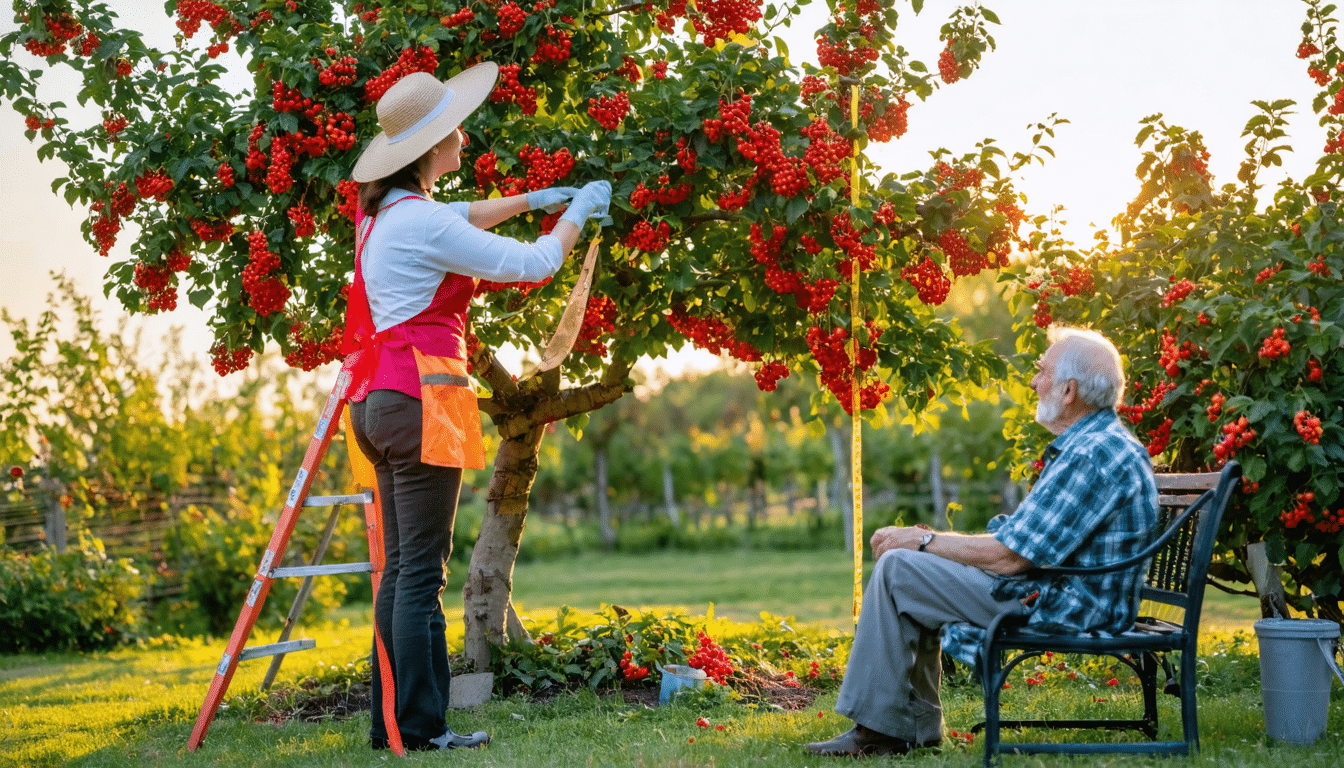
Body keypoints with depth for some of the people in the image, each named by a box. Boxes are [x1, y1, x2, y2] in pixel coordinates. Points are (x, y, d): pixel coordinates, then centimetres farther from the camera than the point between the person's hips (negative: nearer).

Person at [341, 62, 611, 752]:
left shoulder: (383, 211, 14)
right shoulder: (421, 222, -13)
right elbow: (532, 263, -7)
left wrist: (528, 199, 31)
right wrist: (576, 212, 9)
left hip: (378, 402, 10)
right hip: (420, 396, -10)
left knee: (401, 568, 11)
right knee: (421, 571, -7)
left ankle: (392, 720, 14)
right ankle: (420, 727, -4)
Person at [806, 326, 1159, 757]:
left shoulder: (1094, 455, -22)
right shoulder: (1105, 444, 13)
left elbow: (1010, 556, -23)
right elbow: (1025, 538, 15)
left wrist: (925, 542, -9)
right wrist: (932, 541, 4)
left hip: (1062, 608, -11)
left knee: (897, 568, -11)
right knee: (913, 564, 16)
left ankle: (877, 728, -3)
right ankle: (917, 724, 16)